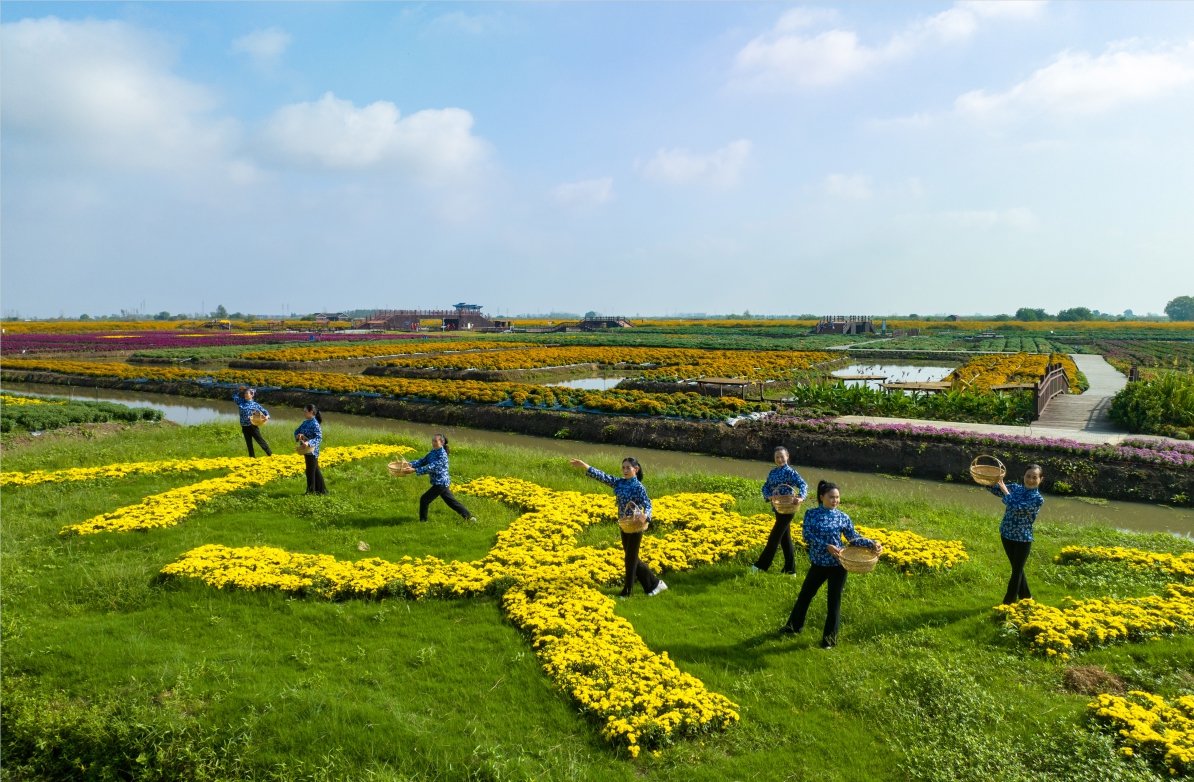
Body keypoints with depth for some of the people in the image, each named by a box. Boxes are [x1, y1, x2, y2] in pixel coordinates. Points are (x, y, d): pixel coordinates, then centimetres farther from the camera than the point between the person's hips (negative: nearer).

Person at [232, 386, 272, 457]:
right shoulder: (241, 402, 4)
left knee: (260, 441, -3)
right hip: (244, 427, 5)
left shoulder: (255, 404, -6)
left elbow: (264, 411, -2)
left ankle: (271, 455, 2)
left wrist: (267, 416, -22)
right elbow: (234, 396, 17)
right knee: (249, 443, 10)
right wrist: (239, 390, 3)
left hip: (252, 426, -5)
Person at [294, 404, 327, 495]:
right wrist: (298, 435, -11)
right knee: (315, 471, 15)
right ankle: (322, 490, 23)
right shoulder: (305, 422, 9)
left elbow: (319, 438, -24)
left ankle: (311, 492, 13)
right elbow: (296, 431, 12)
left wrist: (308, 442, -36)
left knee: (311, 472, 2)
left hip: (312, 451, -9)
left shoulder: (315, 424, -17)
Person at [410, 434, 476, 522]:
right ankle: (469, 517, 22)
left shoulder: (442, 454, -19)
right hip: (442, 483, 9)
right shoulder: (433, 452, 8)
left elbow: (431, 468, -25)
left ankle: (423, 521, 7)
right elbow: (422, 461, 3)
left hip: (440, 483, -9)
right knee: (452, 501, 15)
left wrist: (415, 470, -29)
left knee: (424, 499, -5)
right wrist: (411, 464, -13)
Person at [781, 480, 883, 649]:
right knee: (805, 594, 16)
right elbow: (807, 536, -15)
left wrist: (872, 544, -16)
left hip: (838, 565, -1)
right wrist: (827, 546, -26)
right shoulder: (811, 514, -5)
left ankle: (830, 638, 18)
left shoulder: (843, 517, -3)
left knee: (834, 601, 4)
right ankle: (795, 625, 38)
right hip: (818, 563, 1)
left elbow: (853, 538, 0)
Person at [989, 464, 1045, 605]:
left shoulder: (1038, 499, -16)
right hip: (1007, 535, 5)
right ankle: (1025, 597, 38)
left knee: (1017, 571, 6)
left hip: (1023, 539, -5)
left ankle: (1008, 603, 16)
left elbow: (1017, 507, -28)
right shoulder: (1015, 488, 0)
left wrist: (1006, 492, -17)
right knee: (1017, 568, 20)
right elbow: (995, 489, 2)